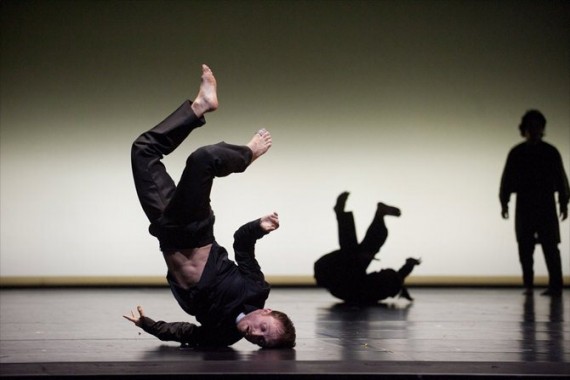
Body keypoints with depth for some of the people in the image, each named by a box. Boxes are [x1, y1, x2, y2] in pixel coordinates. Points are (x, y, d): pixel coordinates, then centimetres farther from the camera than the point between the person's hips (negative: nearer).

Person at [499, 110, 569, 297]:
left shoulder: (551, 152, 6)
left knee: (550, 247, -7)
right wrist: (504, 202, -1)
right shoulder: (516, 153, 7)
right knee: (525, 248, 1)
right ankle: (528, 285, 7)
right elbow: (507, 179, 6)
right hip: (524, 206, 1)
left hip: (546, 206, -1)